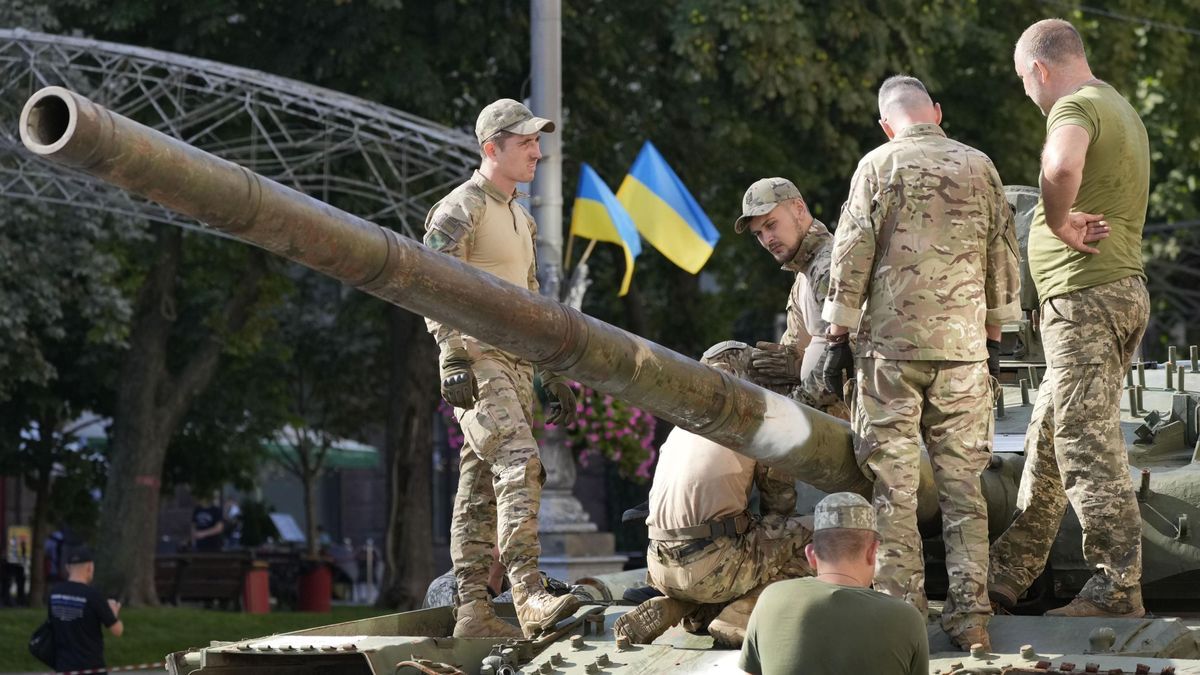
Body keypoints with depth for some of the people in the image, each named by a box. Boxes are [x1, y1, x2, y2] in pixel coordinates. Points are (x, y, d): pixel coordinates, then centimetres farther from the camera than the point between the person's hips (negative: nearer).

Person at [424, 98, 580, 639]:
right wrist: (452, 360, -21)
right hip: (478, 362, -9)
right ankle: (530, 597, -30)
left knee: (480, 490, 6)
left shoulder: (521, 219, 24)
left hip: (516, 366, 9)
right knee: (519, 465, -22)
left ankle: (473, 610, 5)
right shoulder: (460, 209, -4)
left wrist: (554, 376, 23)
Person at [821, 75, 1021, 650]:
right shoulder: (979, 167, 9)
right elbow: (1003, 255, 12)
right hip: (963, 347, 3)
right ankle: (971, 612, 2)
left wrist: (838, 335, 2)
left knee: (894, 484, 1)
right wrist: (993, 335, 21)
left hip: (892, 345, -2)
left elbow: (852, 254, -4)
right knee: (962, 482, 5)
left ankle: (901, 607, -2)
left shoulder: (879, 166, 0)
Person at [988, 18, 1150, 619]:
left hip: (1084, 294, -10)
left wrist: (1058, 223, -20)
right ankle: (1010, 572, 23)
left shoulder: (1076, 107, -13)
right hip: (1124, 288, 10)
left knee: (1087, 443, -8)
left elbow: (1063, 166, -37)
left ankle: (1117, 589, -8)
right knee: (1049, 437, 16)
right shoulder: (1123, 110, 19)